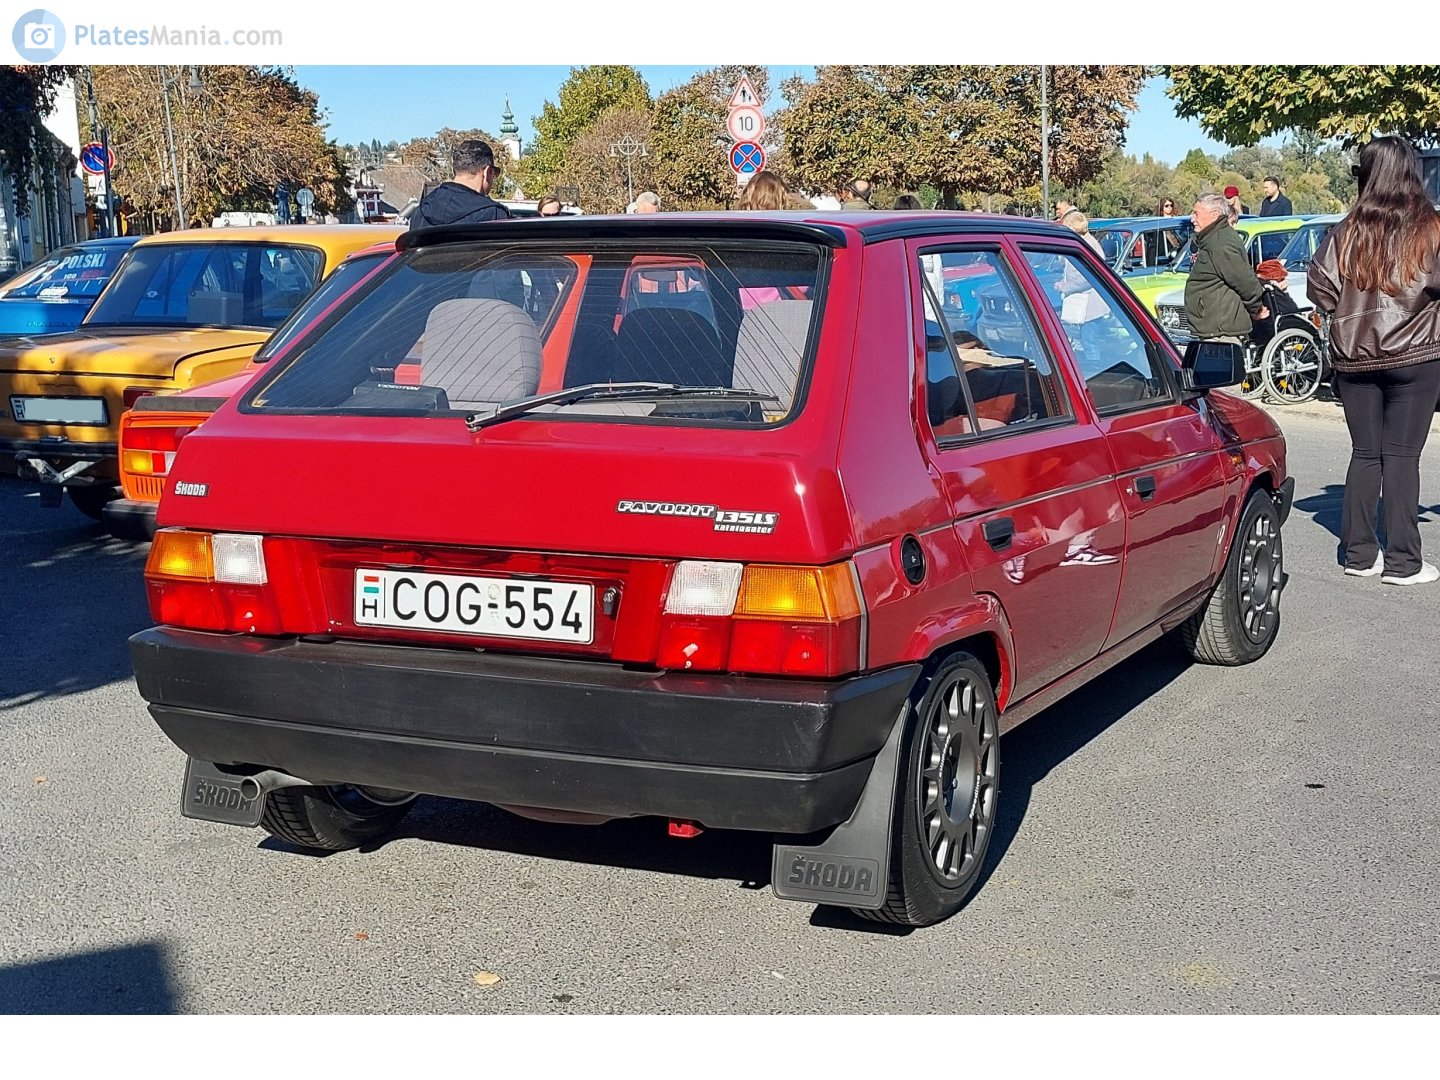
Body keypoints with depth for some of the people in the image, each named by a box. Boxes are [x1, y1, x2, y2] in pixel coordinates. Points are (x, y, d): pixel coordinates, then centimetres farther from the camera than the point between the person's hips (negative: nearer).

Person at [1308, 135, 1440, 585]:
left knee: (1365, 454, 12)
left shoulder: (1346, 232, 0)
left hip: (1353, 359, 3)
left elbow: (1320, 287, -2)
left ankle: (1359, 553, 15)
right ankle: (1402, 562, 2)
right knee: (1402, 455, 0)